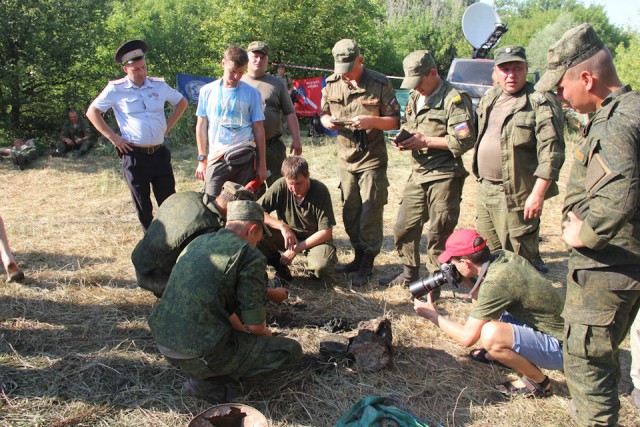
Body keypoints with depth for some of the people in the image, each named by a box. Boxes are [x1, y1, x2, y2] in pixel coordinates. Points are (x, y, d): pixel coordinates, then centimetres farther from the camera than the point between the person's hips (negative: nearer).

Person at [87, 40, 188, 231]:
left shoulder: (159, 85, 6)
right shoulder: (116, 89, -2)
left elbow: (182, 102, 21)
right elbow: (92, 112, 5)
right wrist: (112, 137, -3)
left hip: (160, 153, 2)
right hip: (134, 156, -2)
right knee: (143, 206, 8)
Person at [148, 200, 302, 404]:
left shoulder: (198, 242, 12)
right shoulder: (250, 255, -11)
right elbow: (255, 325, -10)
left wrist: (242, 327, 24)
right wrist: (263, 329, 13)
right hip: (201, 354, -8)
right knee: (292, 351, 3)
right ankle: (210, 382, -2)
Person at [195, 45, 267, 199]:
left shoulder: (252, 93, 4)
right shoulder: (207, 91, 7)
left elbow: (258, 129, 5)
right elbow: (201, 125, 11)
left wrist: (262, 164, 3)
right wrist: (202, 159, 6)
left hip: (244, 159, 0)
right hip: (216, 158, 1)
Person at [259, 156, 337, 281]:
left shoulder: (320, 191, -21)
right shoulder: (280, 186, -17)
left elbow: (326, 232, -19)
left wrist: (296, 249, -23)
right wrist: (282, 226, -30)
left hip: (314, 238, -2)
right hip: (287, 234, 2)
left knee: (322, 267, -34)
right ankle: (280, 265, 0)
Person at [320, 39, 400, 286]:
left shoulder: (380, 84, -10)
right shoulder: (332, 84, 3)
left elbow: (395, 121, -7)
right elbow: (324, 114, 15)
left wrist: (371, 120, -24)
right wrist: (327, 121, -9)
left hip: (372, 159, -5)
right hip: (345, 159, 5)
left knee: (370, 215, -2)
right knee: (350, 214, 12)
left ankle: (367, 267, 11)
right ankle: (359, 258, 28)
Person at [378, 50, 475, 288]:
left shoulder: (454, 99, -11)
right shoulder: (415, 97, 15)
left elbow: (465, 141, -18)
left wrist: (425, 141, -17)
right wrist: (403, 140, 3)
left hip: (444, 177, -8)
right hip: (418, 174, 8)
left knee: (438, 233, 0)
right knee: (404, 228, 12)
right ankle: (410, 272, 30)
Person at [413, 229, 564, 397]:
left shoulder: (495, 283, -30)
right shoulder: (501, 255, -6)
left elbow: (467, 337, -22)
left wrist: (433, 315, -10)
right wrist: (466, 280, -1)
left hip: (558, 346, -9)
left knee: (490, 334, -31)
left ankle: (538, 381, -6)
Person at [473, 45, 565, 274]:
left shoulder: (541, 102, -13)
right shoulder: (489, 99, 11)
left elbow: (551, 153, -18)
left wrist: (538, 194, -22)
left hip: (516, 195, -8)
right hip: (484, 190, 8)